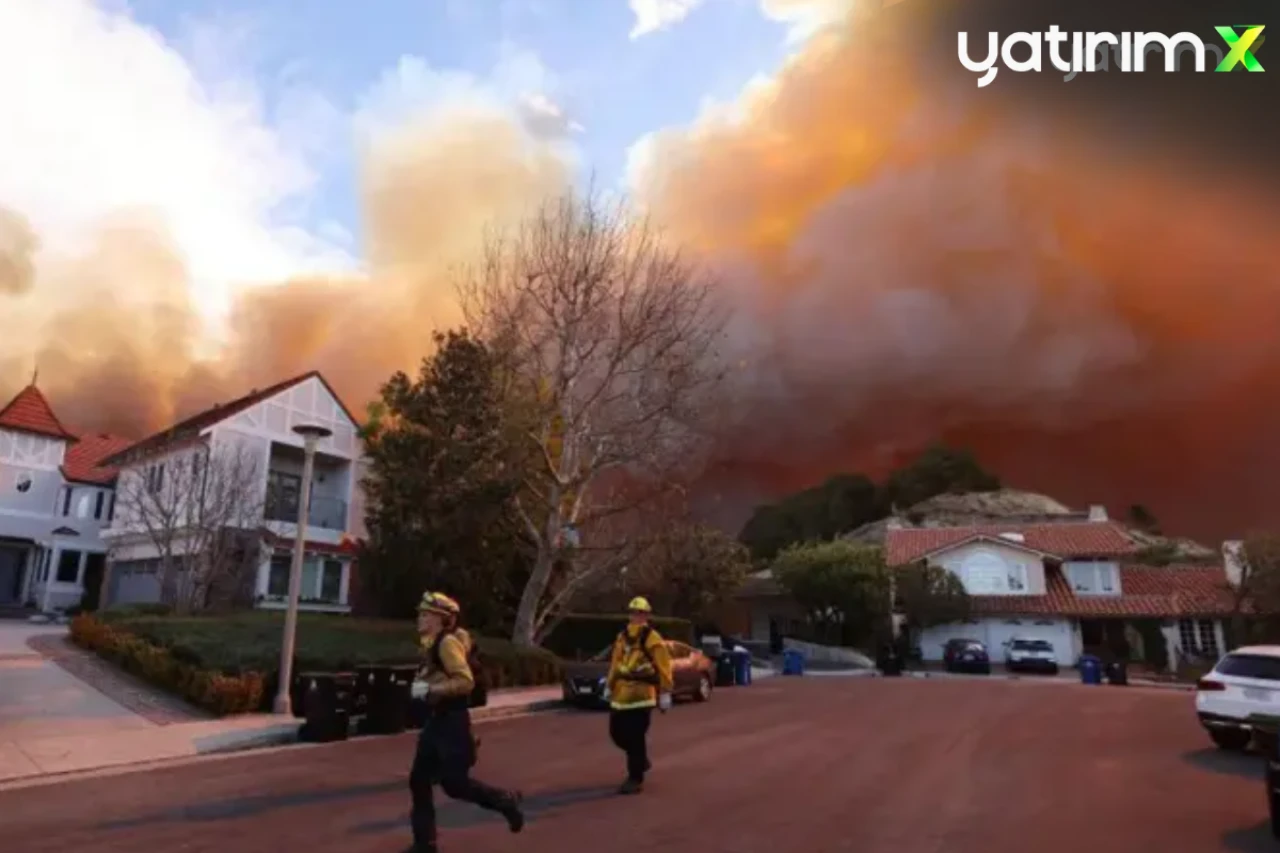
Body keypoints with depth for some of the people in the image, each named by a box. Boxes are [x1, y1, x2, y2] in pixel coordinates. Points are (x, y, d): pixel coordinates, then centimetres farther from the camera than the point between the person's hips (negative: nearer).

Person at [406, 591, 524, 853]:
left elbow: (466, 681, -27)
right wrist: (423, 686, 10)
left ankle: (506, 801, 16)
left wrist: (430, 689, -26)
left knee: (454, 783, -5)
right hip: (436, 719, 9)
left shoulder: (448, 642, -18)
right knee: (419, 781, 8)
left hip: (452, 721, -9)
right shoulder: (432, 643, 11)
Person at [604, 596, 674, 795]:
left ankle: (635, 779, 7)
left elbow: (663, 668, -8)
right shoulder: (622, 636, 12)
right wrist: (609, 687, 19)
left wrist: (665, 693, -10)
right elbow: (615, 664, 18)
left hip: (641, 695, -7)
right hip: (621, 695, 7)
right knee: (616, 733, 11)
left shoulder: (652, 639, -7)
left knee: (636, 738, -5)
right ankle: (642, 760, 35)